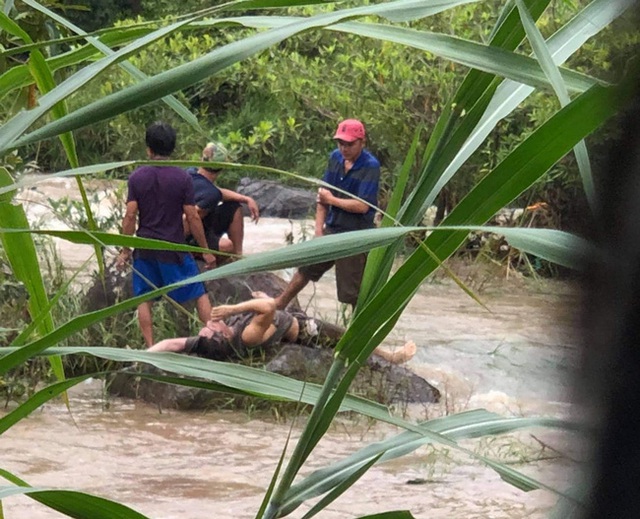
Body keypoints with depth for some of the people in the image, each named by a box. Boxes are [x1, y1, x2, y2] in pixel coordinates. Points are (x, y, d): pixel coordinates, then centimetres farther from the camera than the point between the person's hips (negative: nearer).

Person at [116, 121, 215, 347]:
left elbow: (130, 216, -6)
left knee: (144, 300, 9)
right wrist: (205, 250, 0)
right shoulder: (182, 178, -9)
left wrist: (125, 250, 2)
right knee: (199, 294, 9)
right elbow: (192, 217, -8)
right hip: (174, 250, -2)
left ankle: (150, 348, 5)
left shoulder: (137, 177, -5)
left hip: (145, 250, 2)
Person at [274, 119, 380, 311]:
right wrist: (319, 230, 2)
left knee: (353, 290, -1)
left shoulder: (370, 166, -18)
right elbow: (323, 195, 6)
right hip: (332, 230, 7)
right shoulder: (335, 158, 1)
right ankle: (279, 304, 41)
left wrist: (331, 199, -12)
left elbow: (362, 206, -23)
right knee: (306, 268, 23)